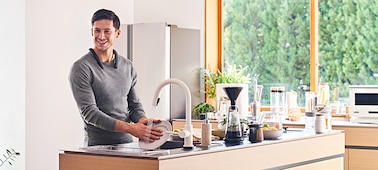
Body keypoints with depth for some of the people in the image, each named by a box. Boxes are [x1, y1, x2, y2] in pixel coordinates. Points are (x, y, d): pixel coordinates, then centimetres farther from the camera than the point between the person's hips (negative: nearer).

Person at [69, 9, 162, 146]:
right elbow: (89, 112, -13)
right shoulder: (81, 68, -6)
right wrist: (130, 128, -20)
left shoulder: (127, 67, 13)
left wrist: (142, 120, -7)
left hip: (127, 143, 4)